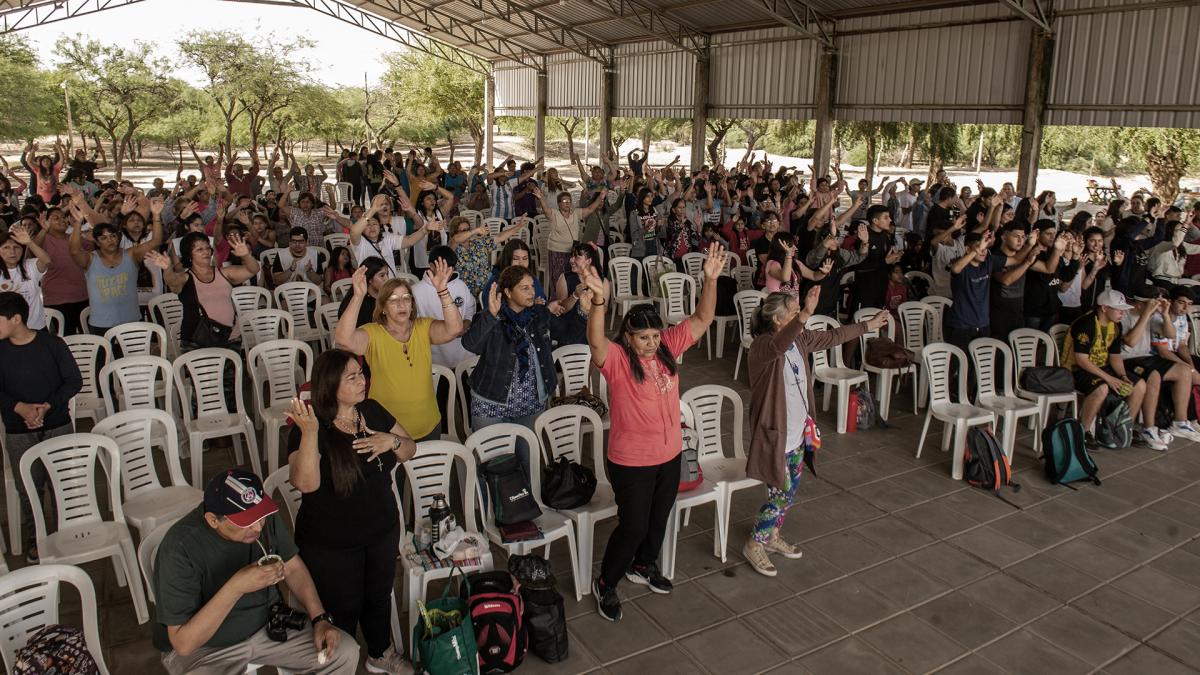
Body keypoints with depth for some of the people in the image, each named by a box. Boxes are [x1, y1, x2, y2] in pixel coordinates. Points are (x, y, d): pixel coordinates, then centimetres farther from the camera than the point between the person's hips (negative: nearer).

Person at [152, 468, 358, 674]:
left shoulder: (265, 516, -14)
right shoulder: (180, 550, -30)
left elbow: (293, 568, 1)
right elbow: (183, 644, -29)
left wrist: (320, 619, -10)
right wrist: (236, 588, -39)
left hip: (268, 625, 4)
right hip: (204, 648, -3)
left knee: (345, 653, -10)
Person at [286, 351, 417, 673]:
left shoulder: (372, 411, -4)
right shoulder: (312, 426, -21)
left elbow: (410, 450, 5)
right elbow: (305, 483, -34)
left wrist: (391, 441, -16)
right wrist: (309, 433, -44)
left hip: (383, 531, 5)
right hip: (331, 545, -5)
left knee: (379, 596, 24)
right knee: (343, 610, 14)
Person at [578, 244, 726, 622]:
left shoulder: (668, 348, -5)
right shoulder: (617, 360, -21)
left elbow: (702, 319, -7)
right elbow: (596, 341, -42)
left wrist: (710, 280, -23)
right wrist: (599, 301, -59)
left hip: (669, 455, 6)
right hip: (630, 462, -6)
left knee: (658, 519, 24)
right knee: (634, 526, 4)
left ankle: (643, 566, 50)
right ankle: (605, 584, 27)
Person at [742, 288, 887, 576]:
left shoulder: (799, 339, 2)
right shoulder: (762, 346, -24)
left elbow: (832, 337, 18)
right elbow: (779, 344, -48)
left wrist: (867, 325, 26)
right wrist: (806, 315, -62)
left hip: (797, 433, 9)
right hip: (774, 435, -8)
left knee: (789, 492, 20)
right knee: (780, 494, 1)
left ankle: (772, 536, 40)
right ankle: (754, 544, 21)